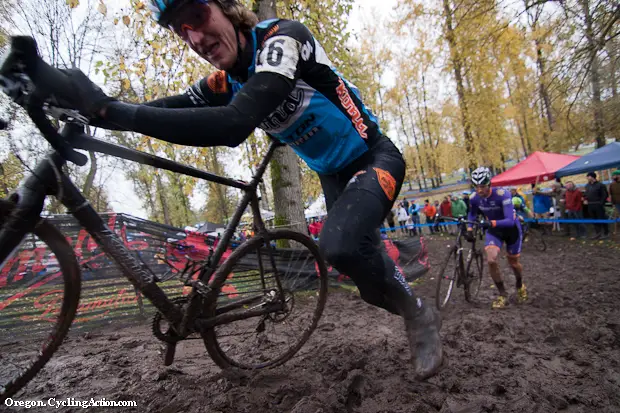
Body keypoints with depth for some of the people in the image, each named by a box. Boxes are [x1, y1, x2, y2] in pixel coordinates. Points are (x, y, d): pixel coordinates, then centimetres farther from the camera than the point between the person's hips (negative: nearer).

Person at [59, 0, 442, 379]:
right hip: (333, 174, 7)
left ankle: (419, 313, -4)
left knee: (339, 245, -33)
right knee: (362, 261, 10)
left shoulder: (283, 36, -25)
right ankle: (420, 316, 41)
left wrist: (110, 110, -40)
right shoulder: (223, 85, -2)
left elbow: (234, 124, -41)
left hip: (375, 158, -7)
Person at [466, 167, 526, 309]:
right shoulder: (474, 198, -19)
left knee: (513, 262, 12)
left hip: (511, 228, -2)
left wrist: (492, 223, -55)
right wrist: (469, 229, -9)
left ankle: (520, 285, 47)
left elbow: (510, 220, -39)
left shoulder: (502, 194, -33)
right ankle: (502, 294, 1)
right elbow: (472, 214, 4)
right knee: (491, 260, -19)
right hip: (494, 230, 3)